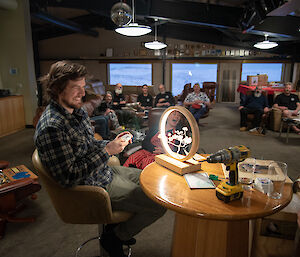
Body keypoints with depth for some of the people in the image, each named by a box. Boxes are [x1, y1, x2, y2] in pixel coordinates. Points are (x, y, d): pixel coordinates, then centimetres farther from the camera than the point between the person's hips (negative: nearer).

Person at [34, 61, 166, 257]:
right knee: (159, 205, -8)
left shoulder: (78, 111, 3)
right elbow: (68, 177, -28)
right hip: (93, 186, -9)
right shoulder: (51, 127, -27)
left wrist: (112, 143, -4)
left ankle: (119, 227, 29)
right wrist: (107, 151, -27)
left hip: (106, 171, 10)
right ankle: (114, 238, 15)